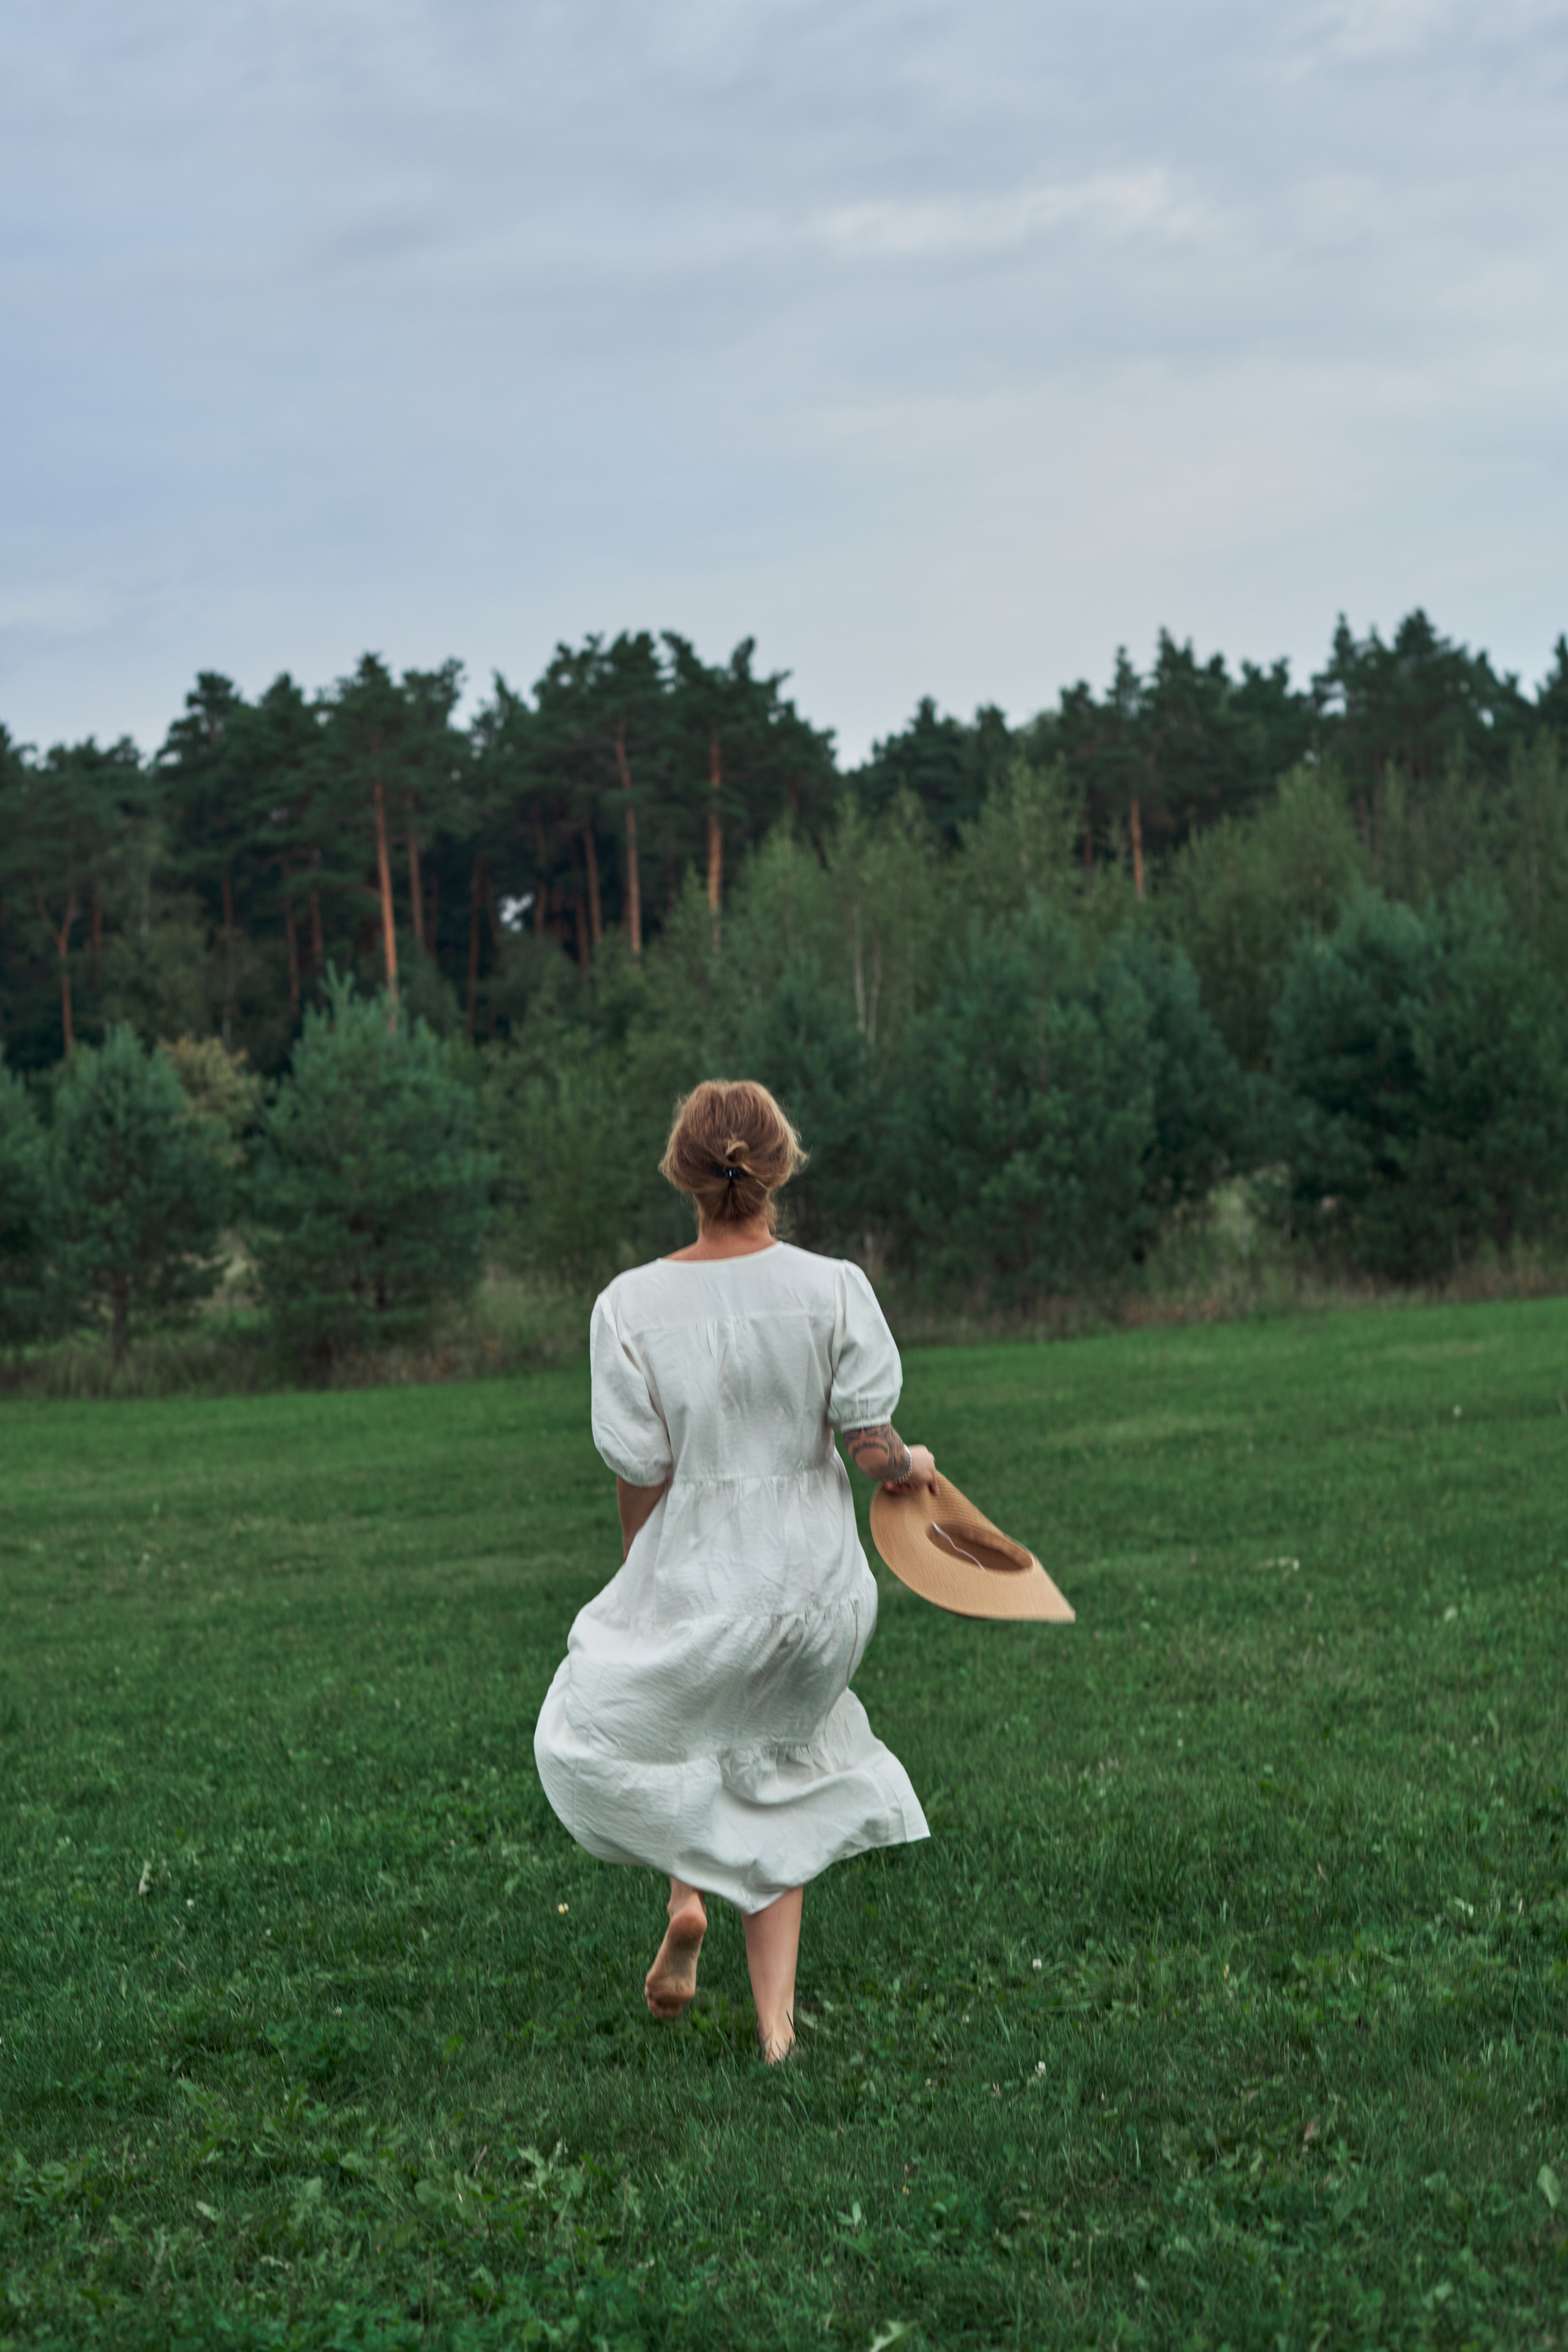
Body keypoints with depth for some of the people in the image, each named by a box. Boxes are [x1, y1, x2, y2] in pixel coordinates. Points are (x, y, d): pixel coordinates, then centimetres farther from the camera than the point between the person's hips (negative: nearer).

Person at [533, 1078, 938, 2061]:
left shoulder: (630, 1304, -11)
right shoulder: (835, 1288, -10)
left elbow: (640, 1476, -7)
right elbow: (870, 1444, -9)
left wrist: (637, 1592, 9)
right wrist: (914, 1467, 14)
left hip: (692, 1577, -2)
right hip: (817, 1587, 2)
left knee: (593, 1733, 26)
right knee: (775, 1787, 20)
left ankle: (686, 1891, 3)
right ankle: (777, 2019, 15)